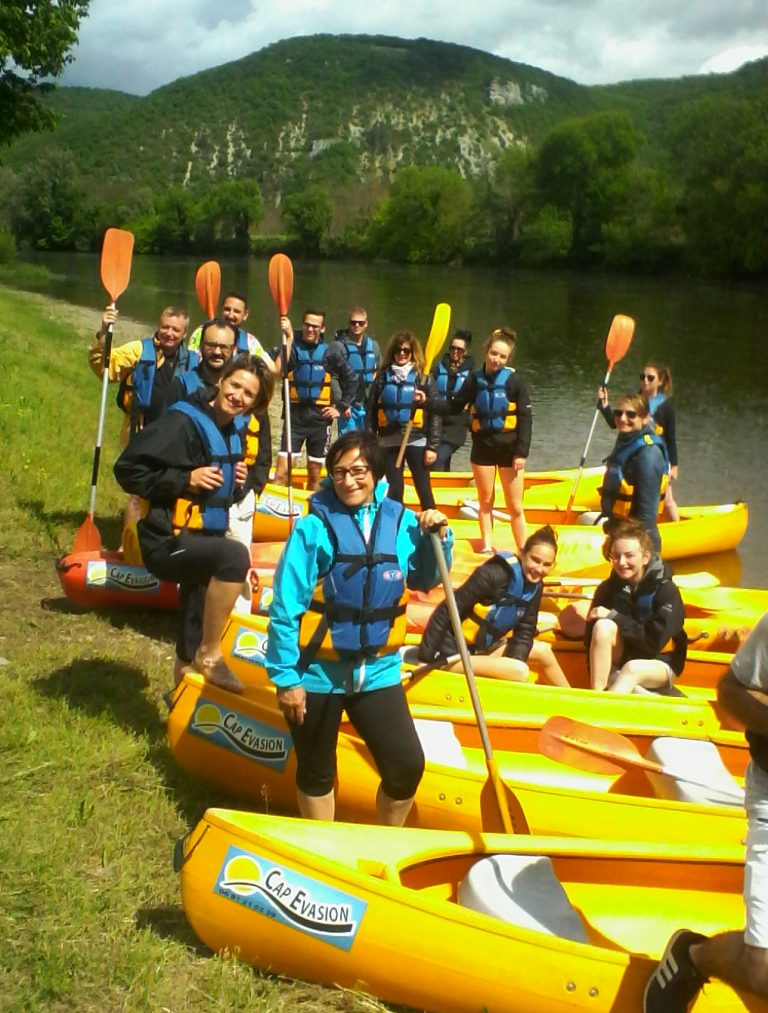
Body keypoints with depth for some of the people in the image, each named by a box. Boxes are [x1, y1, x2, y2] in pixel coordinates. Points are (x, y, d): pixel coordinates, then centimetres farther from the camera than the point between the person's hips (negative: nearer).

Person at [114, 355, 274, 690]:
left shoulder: (233, 432, 11)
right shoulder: (182, 421, -15)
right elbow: (128, 469, -18)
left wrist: (234, 481, 2)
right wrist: (185, 479, -22)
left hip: (202, 540, 9)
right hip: (169, 541, -9)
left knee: (193, 636, 17)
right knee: (234, 555, -35)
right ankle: (210, 655, -22)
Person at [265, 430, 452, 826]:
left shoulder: (401, 523, -2)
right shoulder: (314, 526, -14)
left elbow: (425, 581, 12)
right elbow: (285, 607, -13)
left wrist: (438, 537, -6)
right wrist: (286, 677, -13)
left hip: (378, 672, 3)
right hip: (318, 674, -3)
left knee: (407, 767, 4)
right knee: (317, 775, 15)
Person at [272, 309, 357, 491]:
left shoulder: (330, 352, -1)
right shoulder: (292, 347, -4)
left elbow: (351, 381, 10)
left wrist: (341, 407, 4)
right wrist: (287, 337, -32)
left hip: (320, 419, 1)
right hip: (294, 417, -1)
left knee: (314, 475, 11)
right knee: (281, 472, -8)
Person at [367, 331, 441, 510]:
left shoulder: (424, 378, 0)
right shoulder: (382, 377, 6)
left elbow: (435, 414, -2)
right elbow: (371, 411, 7)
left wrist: (432, 446, -8)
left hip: (417, 442, -2)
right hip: (389, 442, 2)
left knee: (424, 489, 3)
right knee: (394, 490, 8)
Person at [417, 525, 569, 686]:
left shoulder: (535, 587, 0)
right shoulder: (495, 574, -24)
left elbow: (524, 632, 5)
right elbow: (445, 612, -23)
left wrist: (513, 661, -14)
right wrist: (425, 658, -25)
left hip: (483, 648, 9)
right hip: (453, 654, -9)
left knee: (543, 652, 13)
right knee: (519, 671, -23)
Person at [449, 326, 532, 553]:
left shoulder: (514, 381, -9)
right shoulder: (474, 378, -2)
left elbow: (525, 419, -8)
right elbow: (455, 406, 4)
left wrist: (521, 452, -12)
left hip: (509, 448, -2)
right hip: (482, 447, 3)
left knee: (515, 507, 1)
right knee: (485, 502, 13)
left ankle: (523, 551, 9)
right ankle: (487, 548, 24)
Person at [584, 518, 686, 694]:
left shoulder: (666, 591, -14)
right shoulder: (607, 589, -4)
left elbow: (655, 641, -24)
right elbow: (590, 639, -7)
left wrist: (615, 617, -23)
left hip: (658, 665, -3)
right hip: (617, 662, 3)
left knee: (632, 669, -37)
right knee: (603, 626, -26)